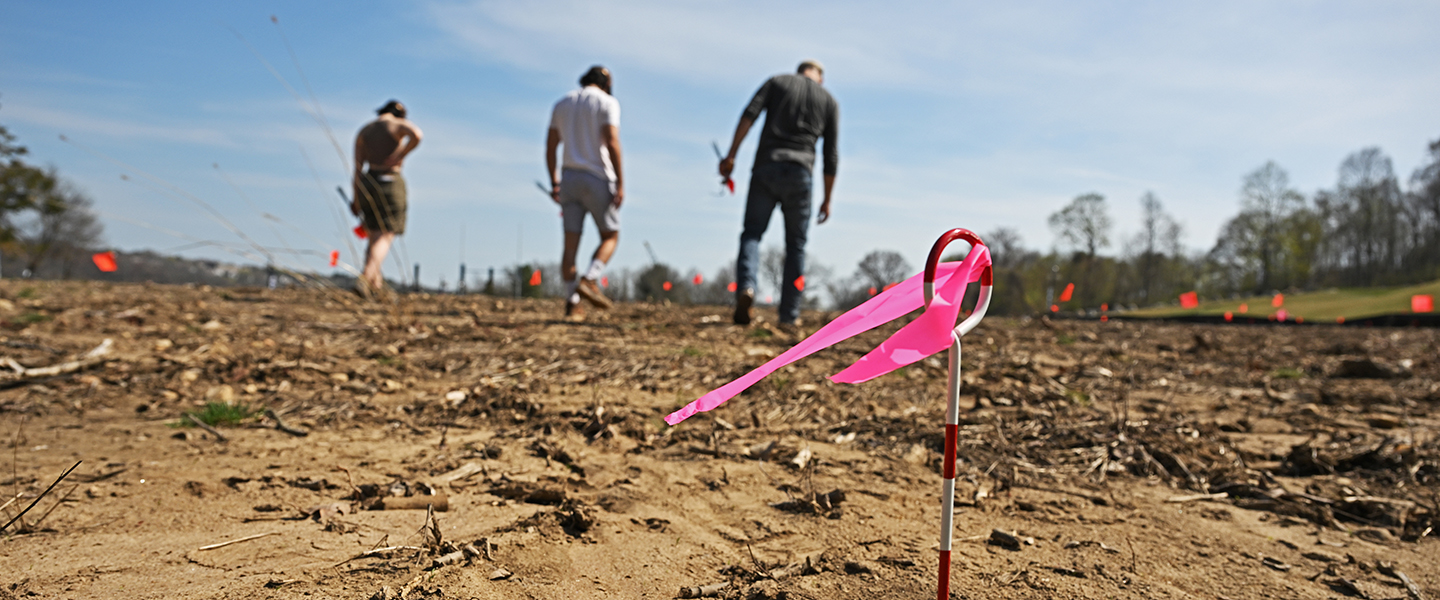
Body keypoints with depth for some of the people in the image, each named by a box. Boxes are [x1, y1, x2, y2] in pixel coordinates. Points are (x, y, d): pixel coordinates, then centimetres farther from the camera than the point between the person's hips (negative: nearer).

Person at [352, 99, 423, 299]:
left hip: (367, 184, 5)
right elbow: (417, 135, -24)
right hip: (391, 183, -5)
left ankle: (375, 281, 13)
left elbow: (357, 166, 8)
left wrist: (356, 197, 10)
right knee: (384, 238, -6)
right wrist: (399, 157, -11)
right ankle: (365, 279, -26)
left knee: (375, 234, 17)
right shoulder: (400, 124, 1)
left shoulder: (363, 131, 14)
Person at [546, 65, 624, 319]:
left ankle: (572, 301, 0)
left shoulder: (562, 104, 15)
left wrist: (554, 183, 21)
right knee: (610, 236, 8)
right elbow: (612, 143, -15)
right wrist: (620, 184, -15)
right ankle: (589, 280, -14)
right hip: (598, 179, -5)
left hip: (569, 178, 5)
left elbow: (550, 148, 14)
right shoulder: (607, 102, -2)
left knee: (571, 243, 3)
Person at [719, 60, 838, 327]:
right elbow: (831, 156, 11)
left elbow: (749, 115, -1)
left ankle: (745, 287, -25)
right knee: (796, 244, 9)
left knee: (752, 233, 2)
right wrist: (827, 200, 16)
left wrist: (731, 155, -4)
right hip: (799, 173, 0)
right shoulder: (829, 101, 16)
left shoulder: (777, 82, 16)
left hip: (765, 167, 0)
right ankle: (789, 315, 8)